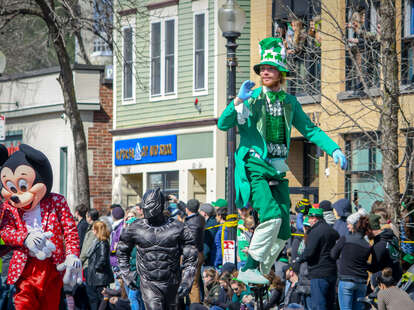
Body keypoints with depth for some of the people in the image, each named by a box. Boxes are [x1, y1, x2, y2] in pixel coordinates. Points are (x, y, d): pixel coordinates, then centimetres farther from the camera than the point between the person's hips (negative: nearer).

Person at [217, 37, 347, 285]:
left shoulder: (290, 102, 12)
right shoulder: (251, 99, -1)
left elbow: (309, 129, 18)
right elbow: (223, 125, -9)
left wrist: (334, 150, 5)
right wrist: (239, 101, -24)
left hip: (278, 170, 5)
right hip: (255, 166, -5)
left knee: (283, 233, 1)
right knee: (272, 216, -25)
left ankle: (260, 273, 15)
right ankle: (248, 269, -17)